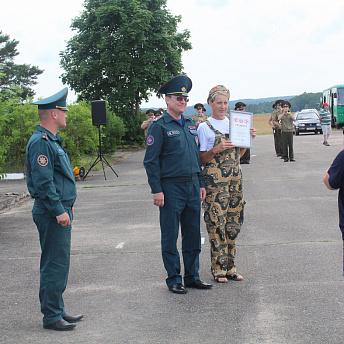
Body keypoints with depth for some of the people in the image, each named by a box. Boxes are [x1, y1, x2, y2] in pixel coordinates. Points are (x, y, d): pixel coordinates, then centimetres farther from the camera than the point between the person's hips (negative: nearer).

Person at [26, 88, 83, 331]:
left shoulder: (52, 140, 17)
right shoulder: (40, 142, -16)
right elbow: (43, 182, -22)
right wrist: (59, 210, -22)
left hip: (60, 211, 11)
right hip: (52, 214, -11)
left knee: (59, 263, 15)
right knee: (55, 265, -5)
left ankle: (58, 310, 24)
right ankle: (51, 317, 2)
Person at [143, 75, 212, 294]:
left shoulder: (191, 125, 15)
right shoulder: (159, 127, -6)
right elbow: (151, 161, -9)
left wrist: (201, 184, 15)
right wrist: (156, 190, -14)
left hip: (193, 186, 7)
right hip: (171, 188, -6)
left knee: (193, 235, 11)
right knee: (170, 237, 2)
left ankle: (192, 276, 21)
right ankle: (174, 279, 12)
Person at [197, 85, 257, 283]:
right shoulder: (205, 127, 0)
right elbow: (202, 159, -1)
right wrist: (217, 149, -17)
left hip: (235, 177, 5)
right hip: (215, 179, -5)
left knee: (234, 222, 7)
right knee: (217, 223, -5)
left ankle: (230, 266, 15)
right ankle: (219, 267, 4)